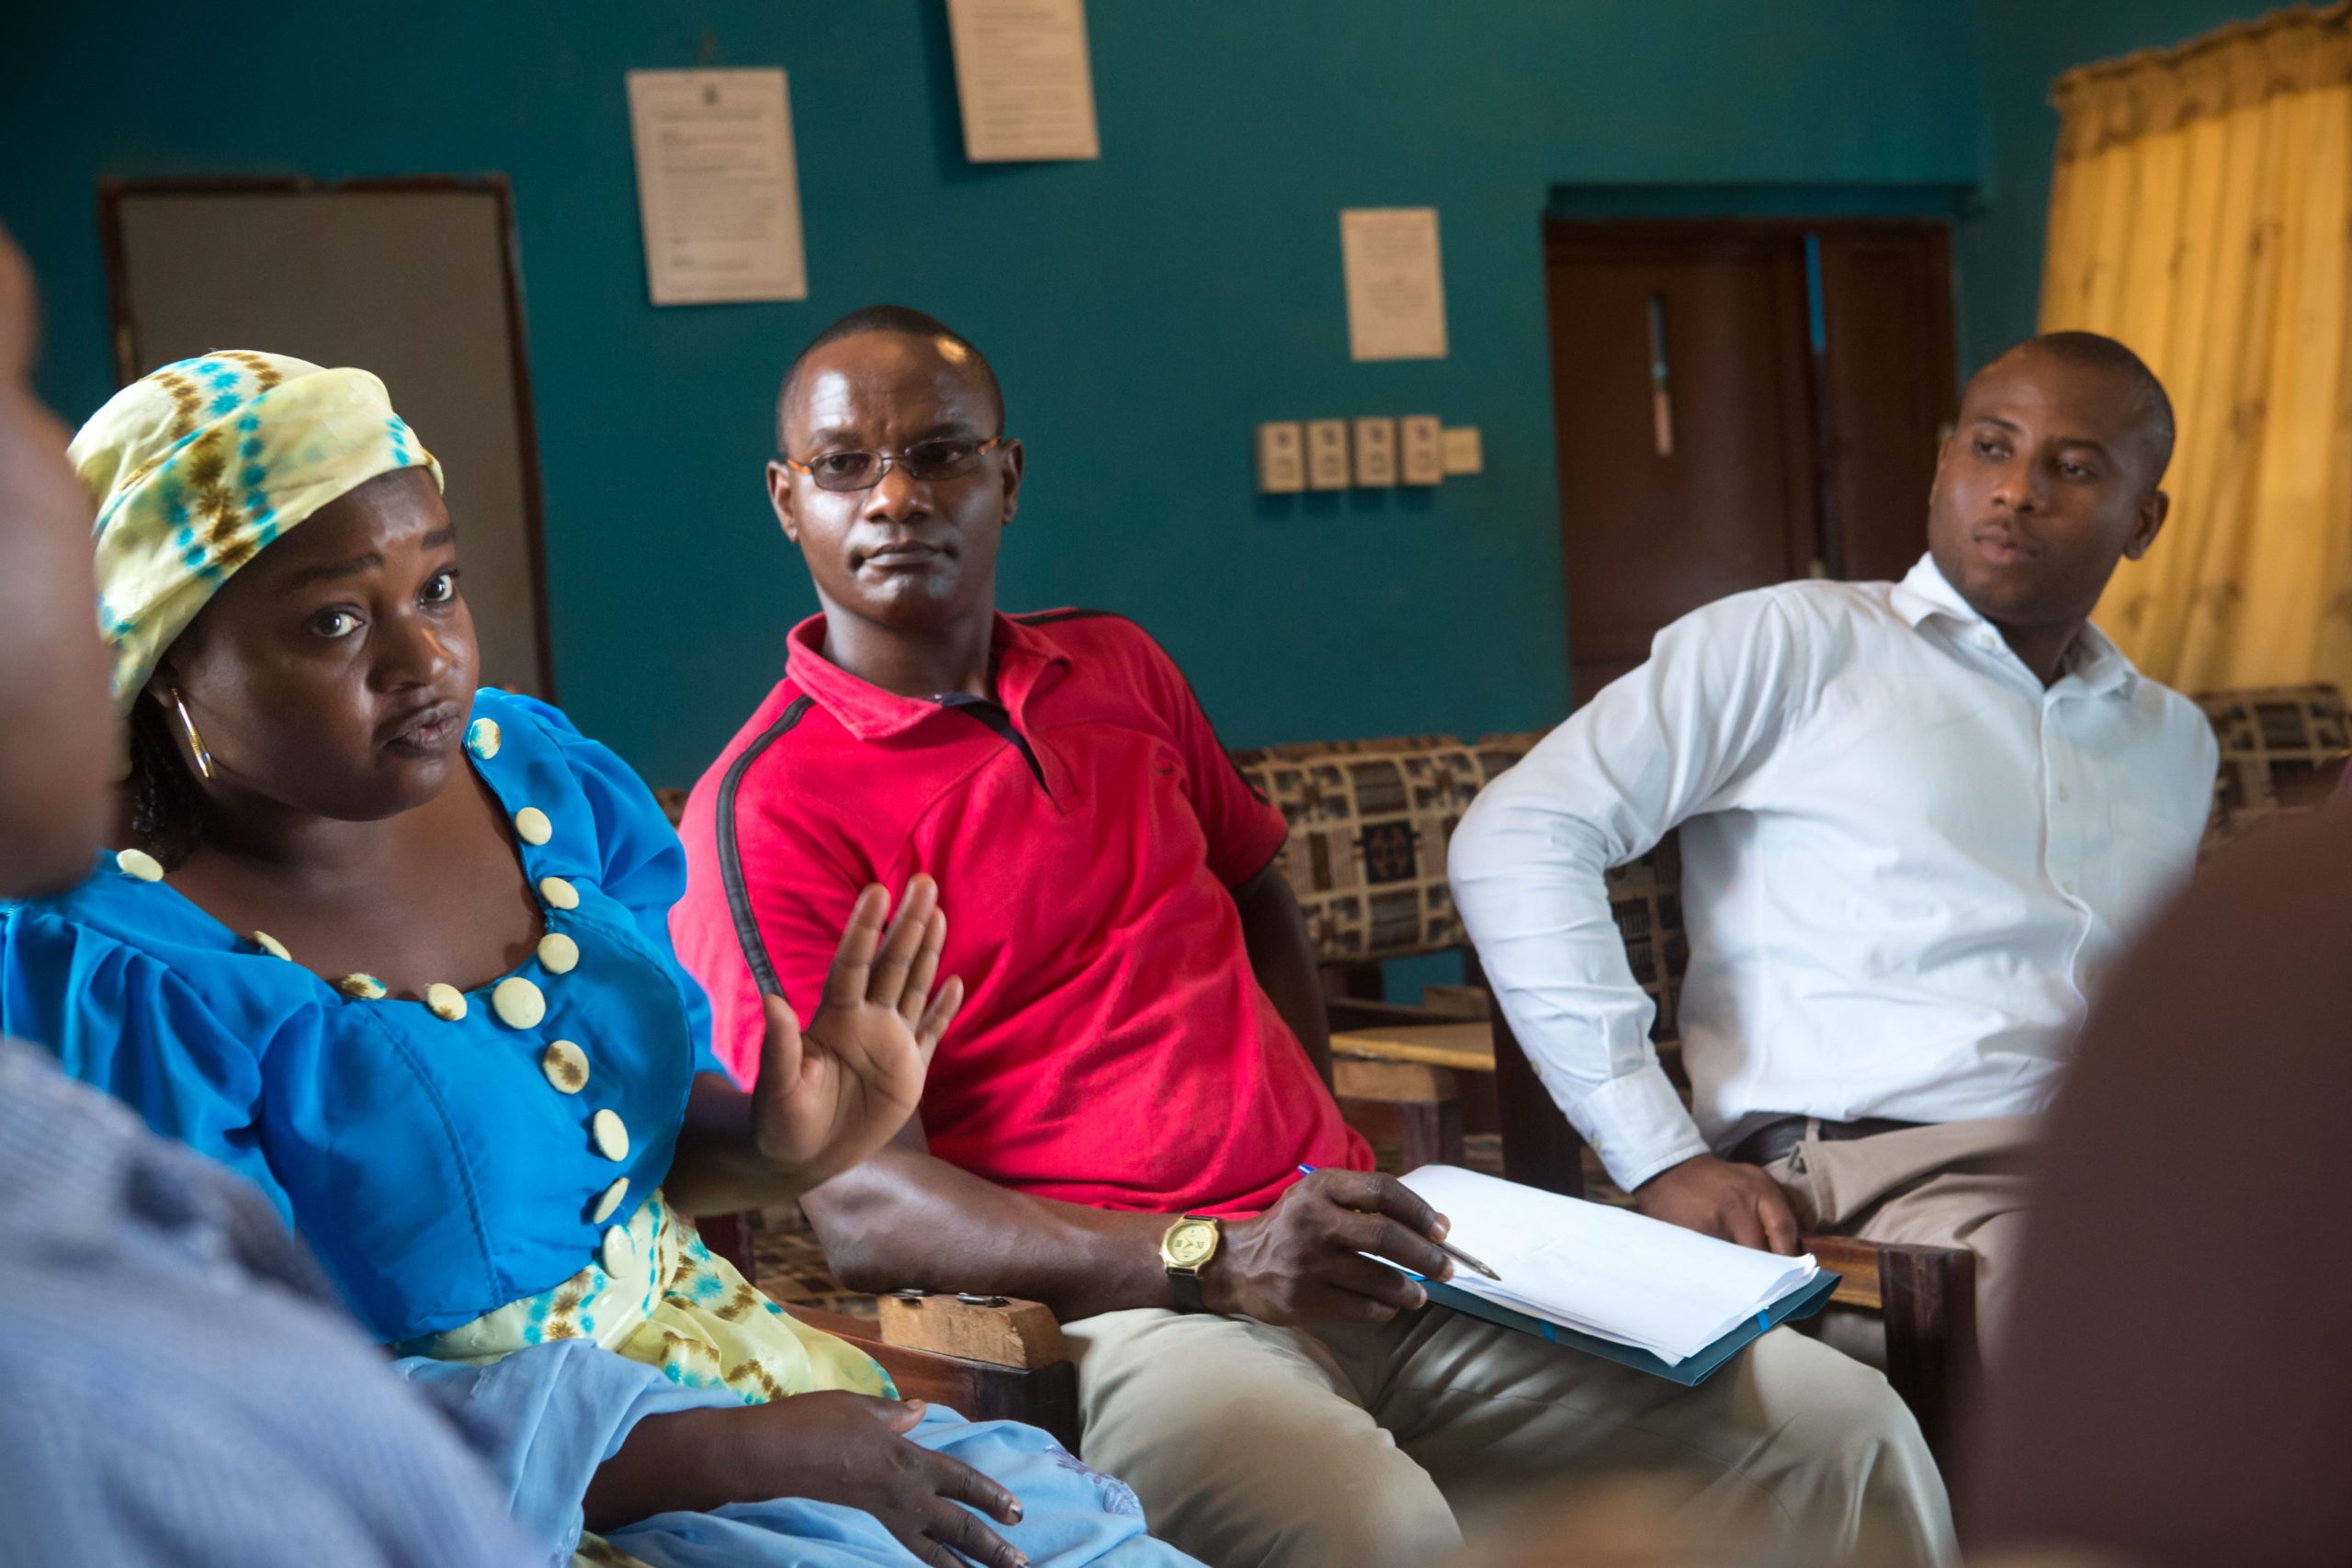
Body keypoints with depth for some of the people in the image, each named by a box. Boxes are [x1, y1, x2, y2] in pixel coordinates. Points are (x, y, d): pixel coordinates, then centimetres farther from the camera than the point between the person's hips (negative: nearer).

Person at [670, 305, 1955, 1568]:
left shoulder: (1116, 667, 17)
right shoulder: (768, 806, -5)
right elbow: (863, 1210, -12)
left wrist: (1308, 1154, 16)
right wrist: (1219, 1262, -22)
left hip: (1360, 1263, 7)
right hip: (1109, 1310, -6)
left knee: (1844, 1432, -5)